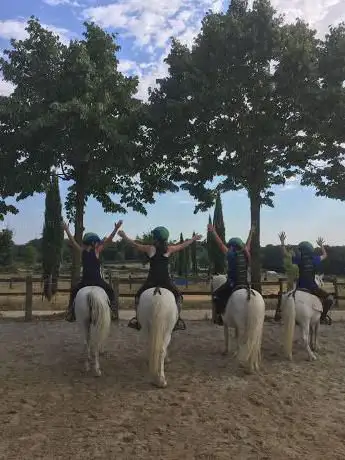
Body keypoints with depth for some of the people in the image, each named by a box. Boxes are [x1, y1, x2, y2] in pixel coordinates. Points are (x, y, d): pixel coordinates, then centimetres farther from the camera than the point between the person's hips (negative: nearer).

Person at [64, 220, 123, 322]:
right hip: (97, 281, -3)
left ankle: (70, 312, 18)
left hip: (84, 282, 4)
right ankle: (112, 308, 3)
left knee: (73, 292, 28)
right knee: (110, 291, 19)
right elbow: (108, 240, -6)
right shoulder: (96, 251, -6)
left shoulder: (82, 251, 4)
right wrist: (116, 228, -3)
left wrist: (66, 230, 26)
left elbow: (73, 241, 14)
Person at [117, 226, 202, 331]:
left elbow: (135, 244, 11)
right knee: (178, 297, 21)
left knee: (138, 297, 22)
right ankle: (177, 320, 13)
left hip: (151, 280, 0)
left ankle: (137, 319, 16)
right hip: (166, 281, 0)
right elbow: (182, 245, 16)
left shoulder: (150, 248, 0)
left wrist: (124, 236, 25)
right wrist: (194, 239, 31)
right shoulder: (169, 249, 2)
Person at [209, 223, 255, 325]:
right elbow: (247, 244, 20)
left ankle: (219, 315, 2)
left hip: (232, 284, -5)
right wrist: (251, 232, 34)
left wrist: (213, 232, -2)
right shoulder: (246, 255, 3)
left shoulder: (231, 255, -10)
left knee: (216, 295, 12)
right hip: (245, 285, 5)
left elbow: (221, 244, -7)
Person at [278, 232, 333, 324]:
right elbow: (324, 255, 20)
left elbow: (286, 253, 3)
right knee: (328, 299, 10)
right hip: (313, 288, 1)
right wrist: (321, 245, 33)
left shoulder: (299, 259, -5)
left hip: (300, 288, -1)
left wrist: (282, 242, 7)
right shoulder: (315, 259, 1)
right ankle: (323, 317, 6)